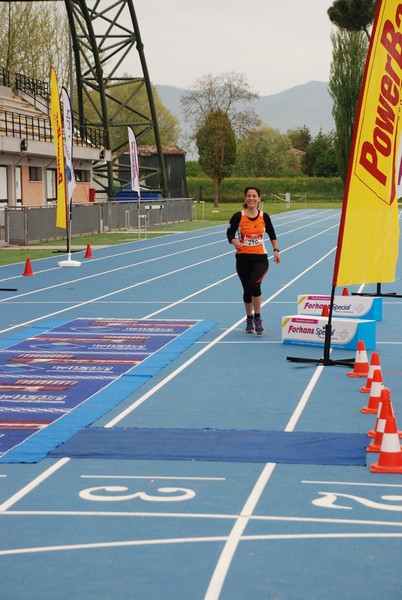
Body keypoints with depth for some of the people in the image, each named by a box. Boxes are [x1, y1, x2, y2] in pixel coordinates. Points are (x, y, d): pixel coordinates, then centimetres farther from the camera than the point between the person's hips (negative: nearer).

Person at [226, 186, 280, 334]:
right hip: (243, 258, 1)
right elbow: (230, 233, -1)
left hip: (260, 258, -1)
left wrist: (276, 250, 5)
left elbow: (272, 234, 12)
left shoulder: (264, 217, 0)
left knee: (254, 285, -22)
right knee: (247, 290, 8)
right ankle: (249, 320, 29)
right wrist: (235, 242, -21)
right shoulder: (238, 216, -4)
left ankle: (257, 318, -8)